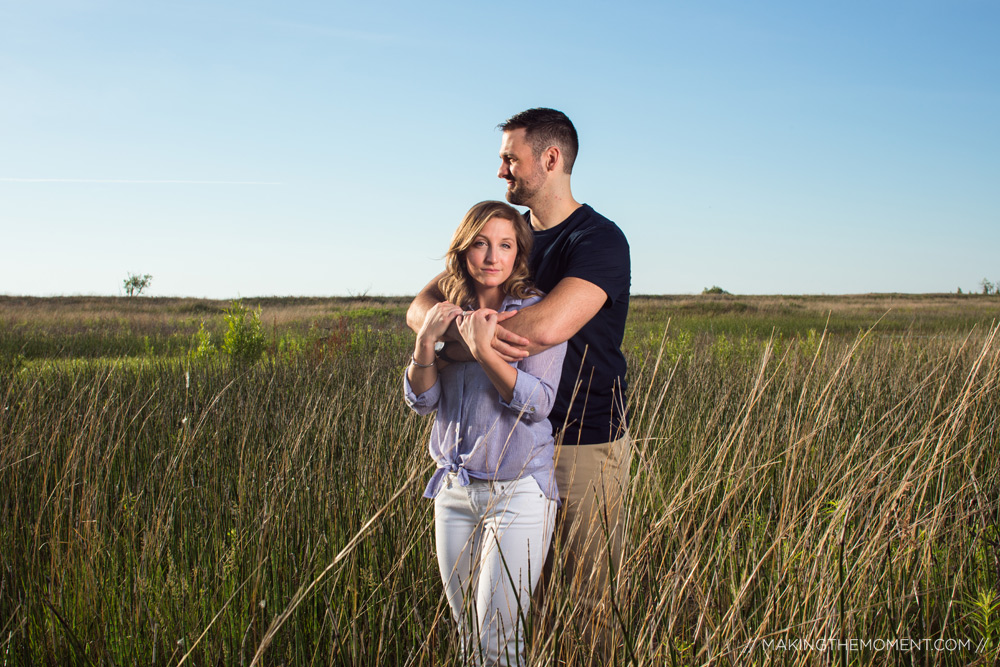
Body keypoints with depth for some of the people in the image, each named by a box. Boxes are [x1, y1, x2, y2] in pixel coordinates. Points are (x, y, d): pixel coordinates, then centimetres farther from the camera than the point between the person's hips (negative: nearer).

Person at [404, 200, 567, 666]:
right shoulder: (449, 313, 6)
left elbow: (537, 404, -18)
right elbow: (421, 401, 1)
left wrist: (482, 349, -28)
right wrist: (426, 341, -16)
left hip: (518, 492, -5)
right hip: (455, 490, 5)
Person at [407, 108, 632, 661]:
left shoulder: (599, 240, -13)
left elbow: (549, 325, -32)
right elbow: (421, 308, 1)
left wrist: (461, 345, -18)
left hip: (586, 443, -6)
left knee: (591, 603, 1)